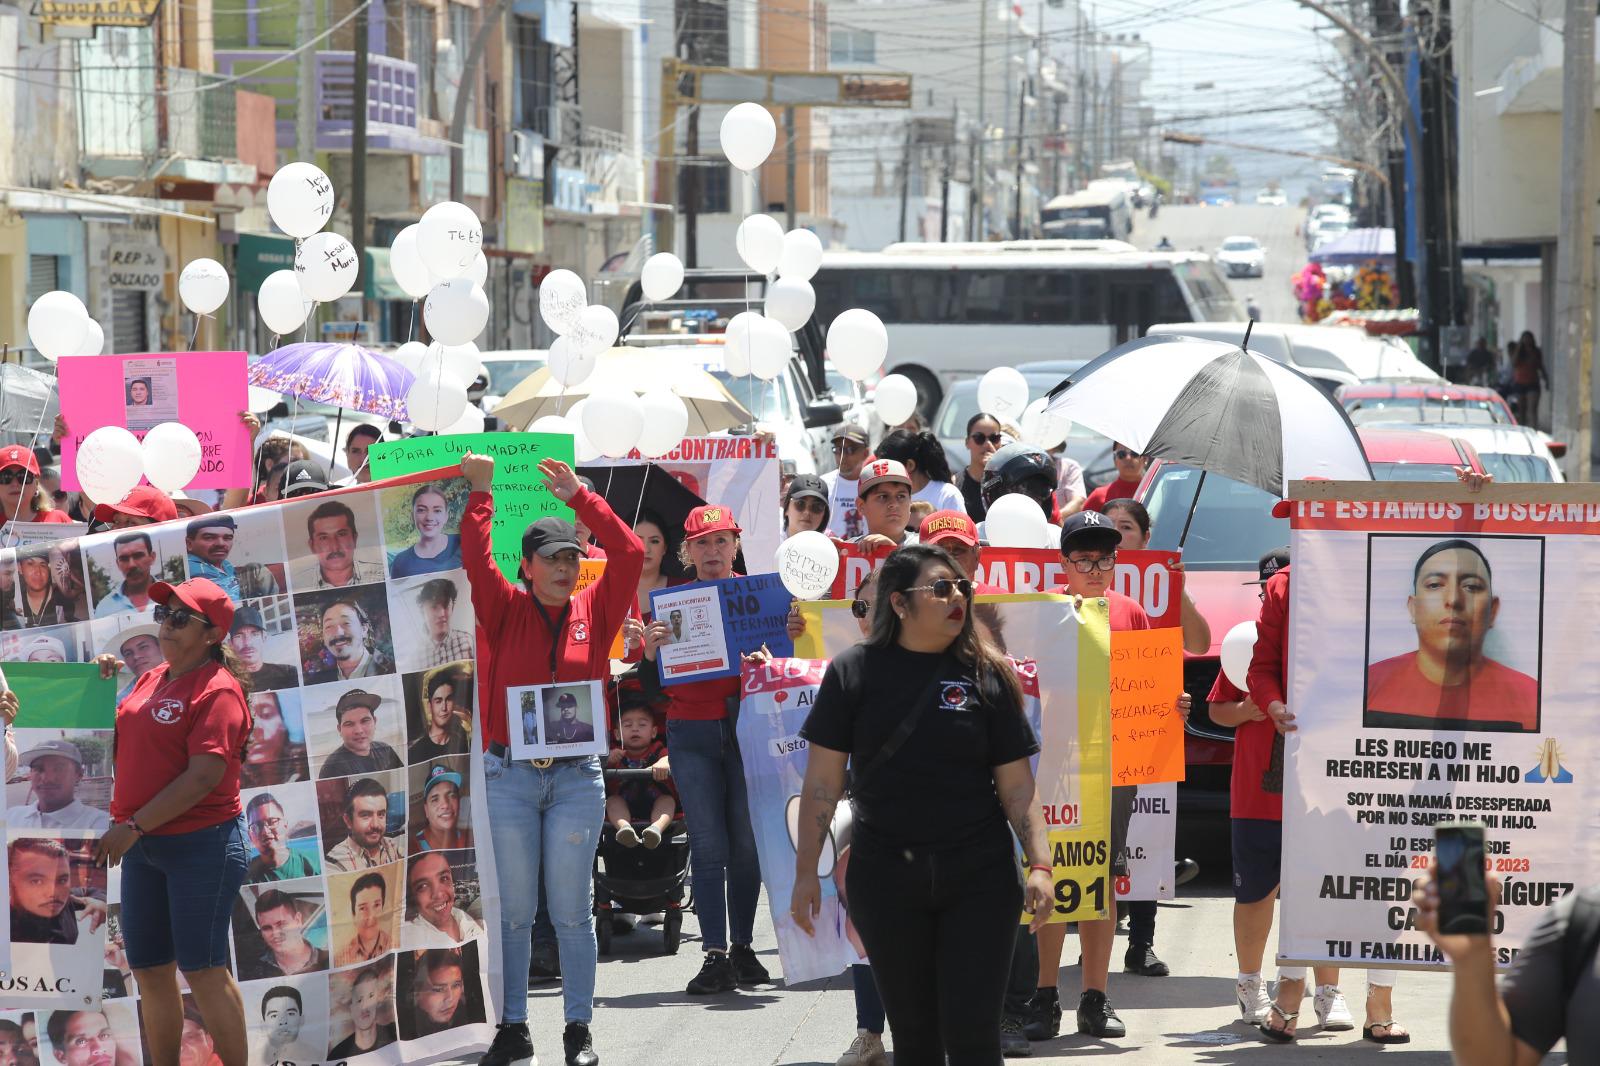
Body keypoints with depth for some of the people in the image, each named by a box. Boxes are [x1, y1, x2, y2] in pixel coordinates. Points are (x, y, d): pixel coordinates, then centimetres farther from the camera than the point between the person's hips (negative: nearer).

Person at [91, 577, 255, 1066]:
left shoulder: (217, 690, -14)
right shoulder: (152, 680, 12)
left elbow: (204, 776, -22)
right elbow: (125, 742, 24)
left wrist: (134, 826, -22)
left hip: (202, 844, -8)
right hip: (144, 845, 8)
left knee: (201, 969, -5)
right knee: (149, 969, 11)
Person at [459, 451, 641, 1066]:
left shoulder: (594, 611, 7)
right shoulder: (507, 611, 4)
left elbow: (629, 553, -3)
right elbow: (476, 559, -8)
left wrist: (579, 497, -5)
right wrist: (480, 492, -8)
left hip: (577, 777, 1)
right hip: (509, 776, -1)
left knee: (572, 909, 3)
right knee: (512, 909, 4)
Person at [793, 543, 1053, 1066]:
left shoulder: (986, 675, 1)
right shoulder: (854, 671, 0)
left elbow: (1016, 785, 2)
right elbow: (823, 779, 1)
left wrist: (1040, 866, -9)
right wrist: (807, 870, -2)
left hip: (978, 878, 0)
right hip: (886, 877, 0)